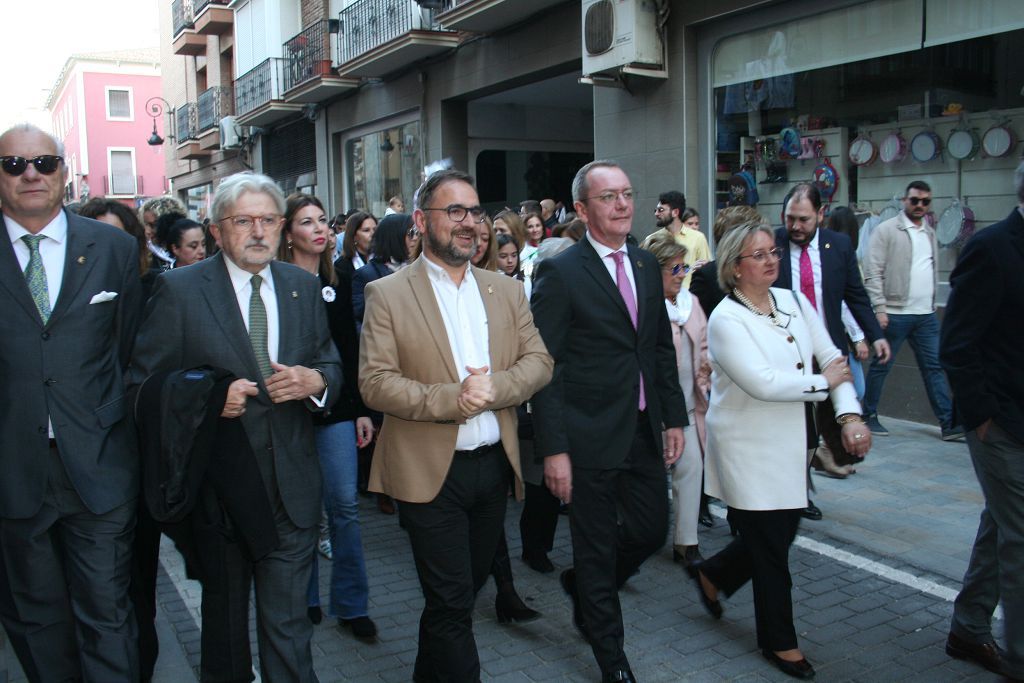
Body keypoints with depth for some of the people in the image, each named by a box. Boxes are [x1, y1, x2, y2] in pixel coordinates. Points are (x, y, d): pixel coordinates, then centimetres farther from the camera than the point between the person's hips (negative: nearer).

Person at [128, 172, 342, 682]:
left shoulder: (304, 287, 6)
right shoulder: (179, 289, -6)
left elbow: (332, 367, 11)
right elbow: (142, 384, -6)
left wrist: (315, 381, -12)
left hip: (291, 485, 2)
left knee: (288, 622, 7)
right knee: (224, 613, 19)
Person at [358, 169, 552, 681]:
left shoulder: (506, 290, 9)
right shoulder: (387, 294, -6)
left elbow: (539, 361, 2)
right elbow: (375, 383, -13)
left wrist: (493, 388, -17)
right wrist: (451, 399, -23)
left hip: (495, 464, 6)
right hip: (430, 471, -5)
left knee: (463, 591, 21)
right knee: (452, 601, 1)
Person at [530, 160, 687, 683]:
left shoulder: (646, 266, 8)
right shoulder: (561, 273, -12)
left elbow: (662, 348, 14)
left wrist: (674, 417, 10)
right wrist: (553, 449, -17)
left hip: (644, 431, 6)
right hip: (591, 437, -6)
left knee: (651, 531, 15)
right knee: (597, 551, 9)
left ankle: (583, 585, 44)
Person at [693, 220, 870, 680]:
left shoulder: (794, 302, 4)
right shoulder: (726, 320, -16)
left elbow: (831, 358, 0)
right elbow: (761, 383, -25)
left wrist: (850, 414, -14)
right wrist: (822, 381, -14)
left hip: (792, 443, 7)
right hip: (751, 448, -7)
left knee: (781, 534, 16)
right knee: (771, 545, 5)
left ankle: (712, 575, 42)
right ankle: (779, 641, 25)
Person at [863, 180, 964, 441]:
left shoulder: (929, 232, 15)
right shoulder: (886, 230, -5)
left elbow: (933, 271, 21)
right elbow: (873, 273, -10)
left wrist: (932, 303, 13)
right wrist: (880, 308, -17)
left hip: (926, 315, 6)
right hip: (895, 313, -6)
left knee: (934, 367, 6)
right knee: (881, 366, 3)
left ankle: (949, 423, 9)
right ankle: (869, 416, 17)